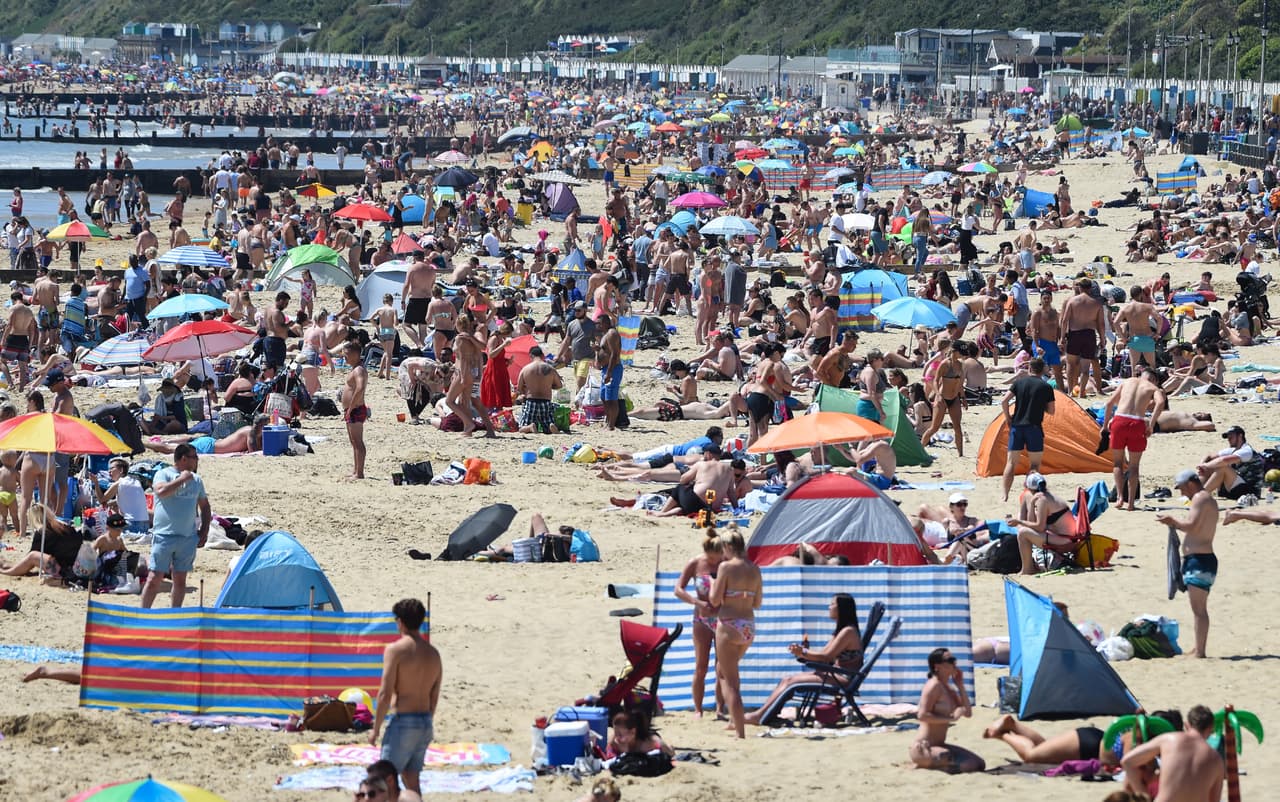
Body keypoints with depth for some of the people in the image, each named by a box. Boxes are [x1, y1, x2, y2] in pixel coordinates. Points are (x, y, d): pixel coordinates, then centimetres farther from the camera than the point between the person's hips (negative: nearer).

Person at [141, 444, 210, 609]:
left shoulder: (196, 480, 13)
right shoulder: (163, 474, -3)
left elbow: (204, 506, 22)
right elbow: (161, 491, -24)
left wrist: (204, 531, 12)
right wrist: (182, 479, -15)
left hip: (188, 538, 5)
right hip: (164, 535, -5)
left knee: (180, 579, 7)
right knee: (155, 578, -6)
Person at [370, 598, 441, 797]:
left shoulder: (395, 650, -13)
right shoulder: (433, 653, 8)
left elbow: (385, 694, -15)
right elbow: (434, 696, 13)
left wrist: (375, 728, -8)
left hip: (403, 722, -7)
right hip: (425, 722, 7)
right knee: (412, 780, 14)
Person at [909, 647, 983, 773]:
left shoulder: (949, 688, 13)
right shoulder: (934, 686, -13)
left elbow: (968, 713, 9)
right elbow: (922, 715, -22)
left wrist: (960, 685, 6)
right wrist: (951, 718, -23)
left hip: (939, 746, 9)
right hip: (923, 748, -9)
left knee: (978, 764, 5)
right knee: (948, 757, -39)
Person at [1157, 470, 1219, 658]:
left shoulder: (1200, 498, -10)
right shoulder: (1208, 498, 20)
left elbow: (1192, 526, -22)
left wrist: (1174, 520, -6)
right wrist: (1175, 524, 14)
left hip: (1199, 559, -11)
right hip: (1202, 559, 11)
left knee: (1198, 608, -11)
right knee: (1199, 609, 14)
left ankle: (1199, 651, -14)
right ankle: (1199, 649, 18)